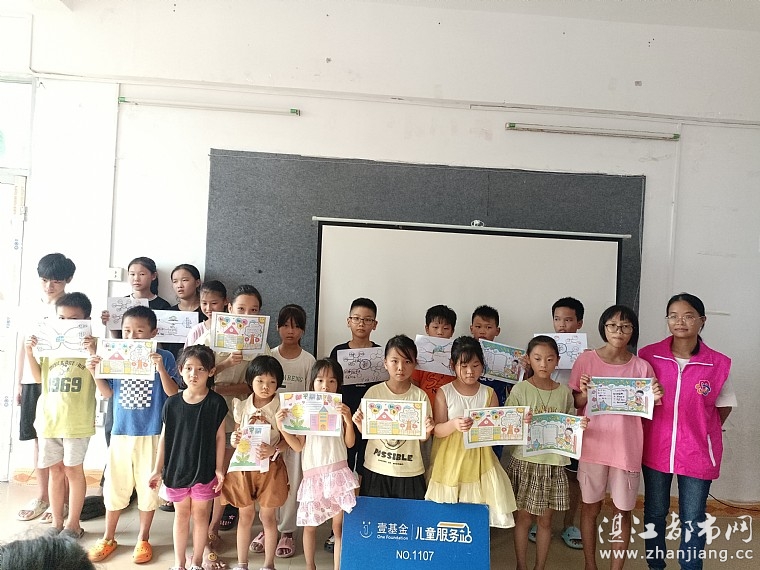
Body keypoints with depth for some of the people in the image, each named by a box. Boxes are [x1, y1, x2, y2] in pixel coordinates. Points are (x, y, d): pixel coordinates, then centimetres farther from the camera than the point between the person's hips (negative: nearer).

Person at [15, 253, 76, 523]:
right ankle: (42, 496, 25)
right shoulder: (31, 309, 11)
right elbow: (22, 346, 15)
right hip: (33, 380, 5)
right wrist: (18, 382, 13)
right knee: (39, 440, 12)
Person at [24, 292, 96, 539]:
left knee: (73, 470, 4)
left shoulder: (91, 345, -6)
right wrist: (29, 353, 2)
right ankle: (56, 523, 25)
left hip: (76, 420, -5)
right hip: (49, 418, 5)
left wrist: (93, 352, -27)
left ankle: (73, 525, 18)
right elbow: (40, 377, 14)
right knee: (55, 470, 13)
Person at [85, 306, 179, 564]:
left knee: (148, 486, 10)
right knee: (114, 485, 13)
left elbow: (173, 393, -12)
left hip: (151, 434, -3)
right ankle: (108, 538, 34)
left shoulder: (164, 357, -8)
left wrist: (161, 368, -26)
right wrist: (95, 372, -9)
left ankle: (143, 539, 29)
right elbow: (107, 393, 7)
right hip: (121, 432, 3)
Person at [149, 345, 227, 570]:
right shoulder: (172, 403, -4)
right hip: (177, 469, 2)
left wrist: (219, 468, -5)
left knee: (200, 515, 11)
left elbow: (219, 437, -4)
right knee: (181, 515, 15)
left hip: (204, 470, -1)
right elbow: (164, 437, 3)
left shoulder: (216, 403, -9)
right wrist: (158, 469, 4)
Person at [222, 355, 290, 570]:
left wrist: (273, 450, -26)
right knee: (245, 516, 14)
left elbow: (287, 439, -7)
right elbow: (236, 437, 8)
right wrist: (234, 440, -15)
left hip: (270, 467, -2)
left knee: (268, 516, 10)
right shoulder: (242, 407, -1)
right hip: (244, 466, 2)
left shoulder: (281, 407, -9)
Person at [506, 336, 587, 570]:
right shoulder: (520, 390, -8)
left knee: (545, 520, 14)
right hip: (526, 461, -2)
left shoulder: (564, 392, 1)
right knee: (524, 518, 10)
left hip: (554, 463, 2)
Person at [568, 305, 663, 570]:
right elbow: (574, 406, 0)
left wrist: (655, 399, -15)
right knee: (590, 507, 14)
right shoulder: (586, 359, -6)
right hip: (593, 446, 0)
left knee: (622, 511, 12)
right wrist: (585, 394, -20)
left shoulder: (642, 367, -2)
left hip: (627, 449, 1)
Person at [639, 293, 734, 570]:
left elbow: (723, 406, 6)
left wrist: (704, 432, 0)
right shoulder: (649, 355, -8)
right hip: (655, 449, 1)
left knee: (693, 519, 10)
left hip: (697, 453, -1)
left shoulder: (719, 364, -8)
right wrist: (653, 430, -1)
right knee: (654, 513, 16)